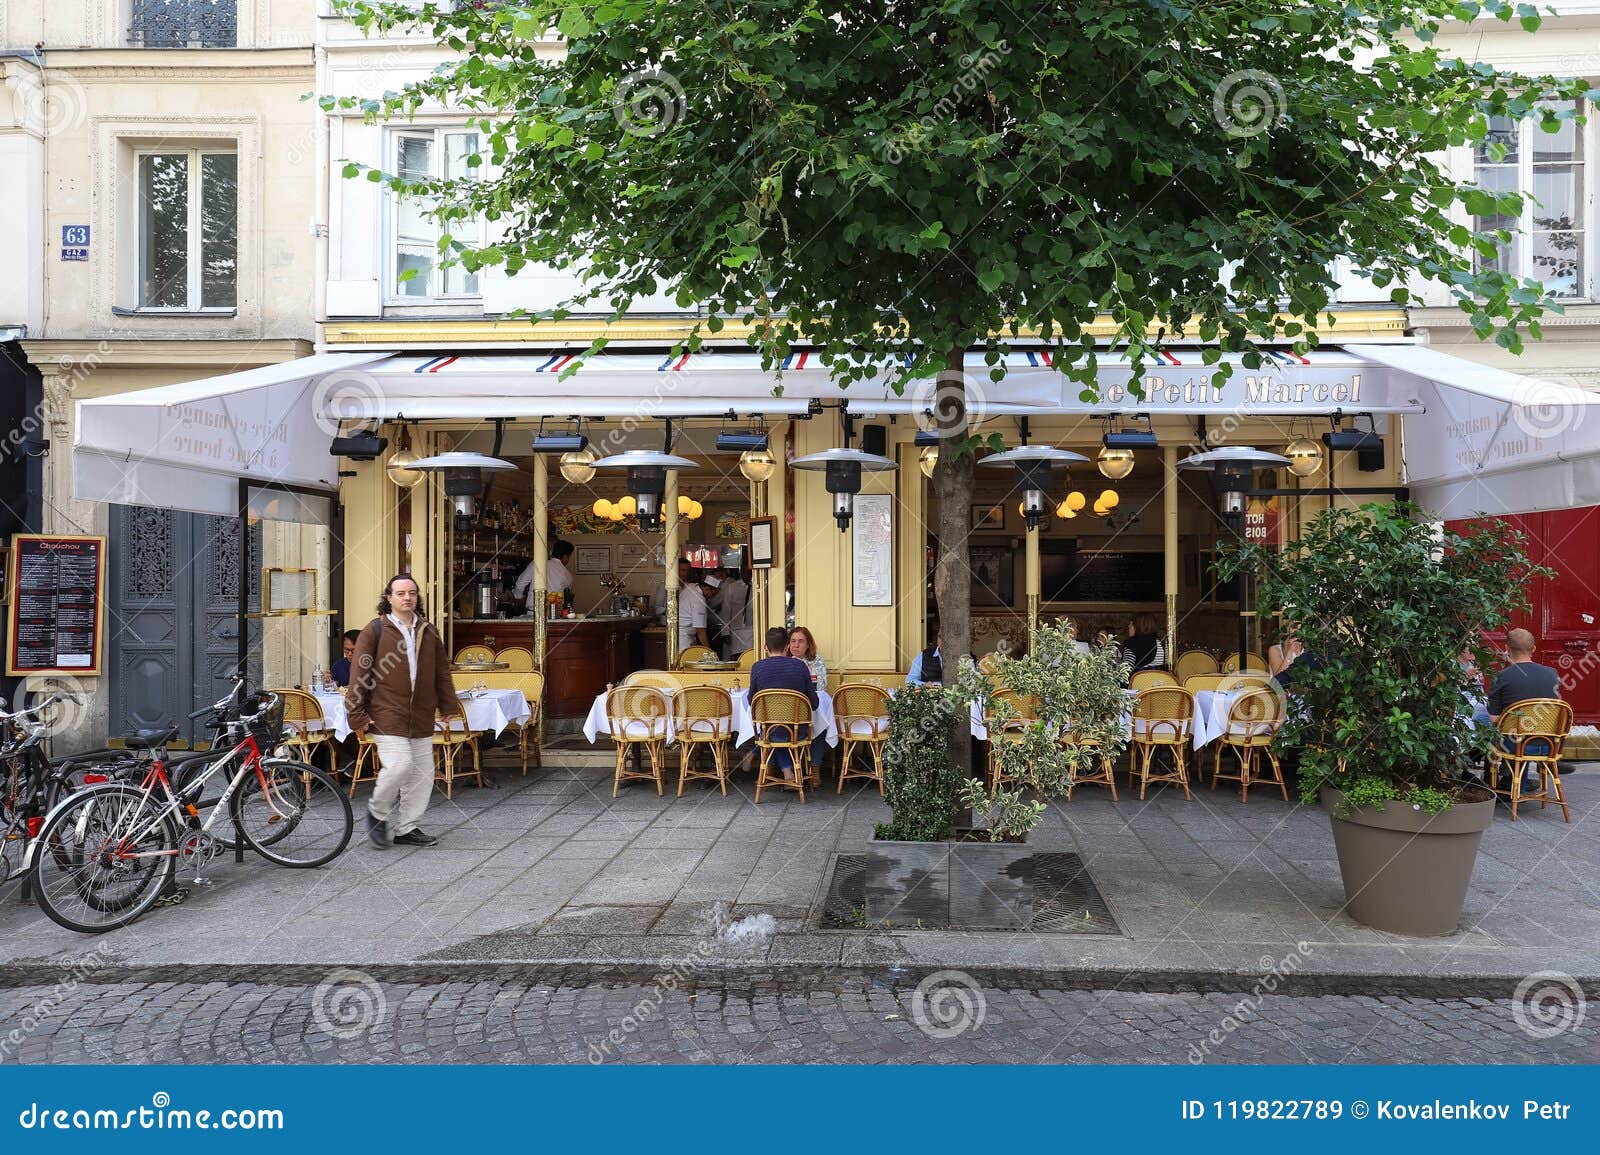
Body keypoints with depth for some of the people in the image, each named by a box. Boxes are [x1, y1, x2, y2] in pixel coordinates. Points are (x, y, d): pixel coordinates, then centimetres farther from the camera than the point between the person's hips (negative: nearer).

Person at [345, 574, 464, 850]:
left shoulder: (428, 632, 13)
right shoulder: (375, 630, -2)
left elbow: (442, 673, 19)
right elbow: (359, 674, -5)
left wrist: (449, 707, 16)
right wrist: (358, 715, -9)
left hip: (421, 718, 6)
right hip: (387, 716, -5)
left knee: (422, 772, 6)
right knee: (399, 765, -16)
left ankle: (407, 828, 20)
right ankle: (377, 812, 11)